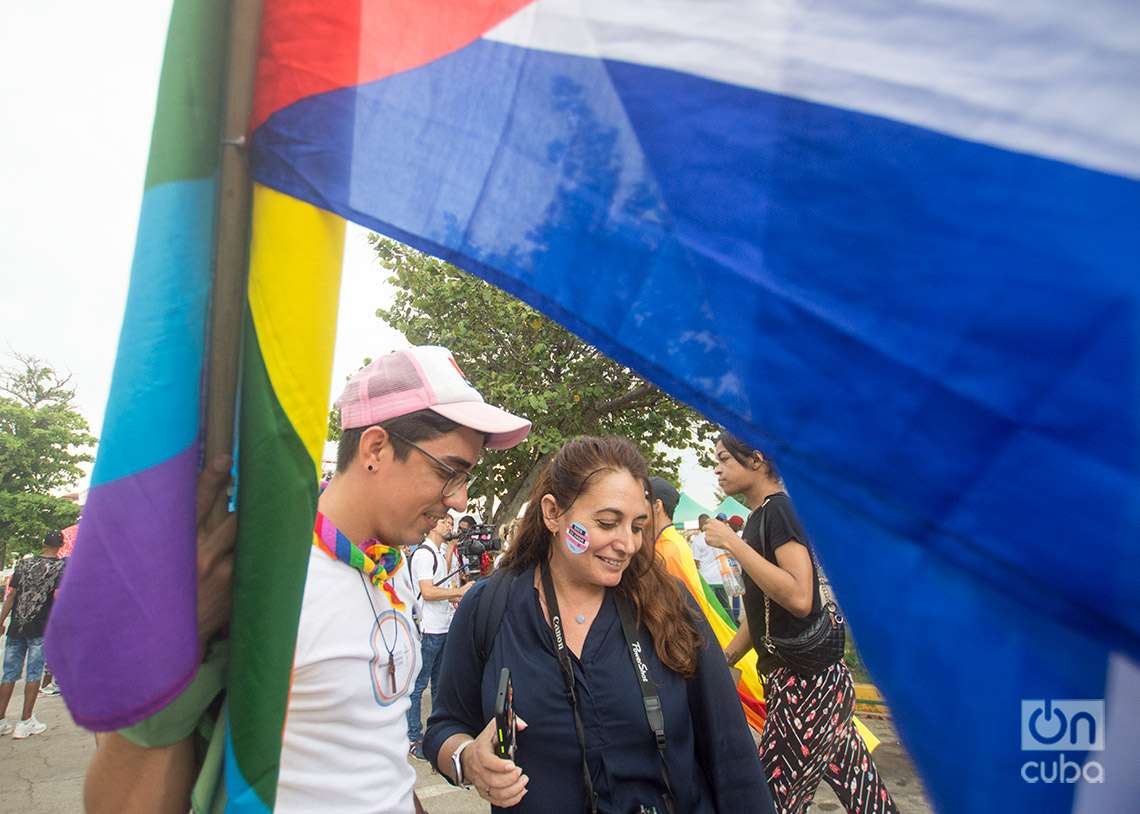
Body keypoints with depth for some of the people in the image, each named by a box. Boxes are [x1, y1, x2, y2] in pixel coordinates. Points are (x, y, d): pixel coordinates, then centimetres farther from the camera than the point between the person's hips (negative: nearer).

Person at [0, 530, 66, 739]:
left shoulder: (23, 564, 7)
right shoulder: (60, 566, -5)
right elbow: (58, 596, -13)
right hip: (40, 628, -4)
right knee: (33, 674, 4)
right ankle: (25, 722, 6)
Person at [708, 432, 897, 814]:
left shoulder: (780, 509, -15)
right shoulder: (759, 517, 12)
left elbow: (799, 597, -28)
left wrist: (732, 543, -24)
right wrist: (722, 660, 18)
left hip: (809, 682, -10)